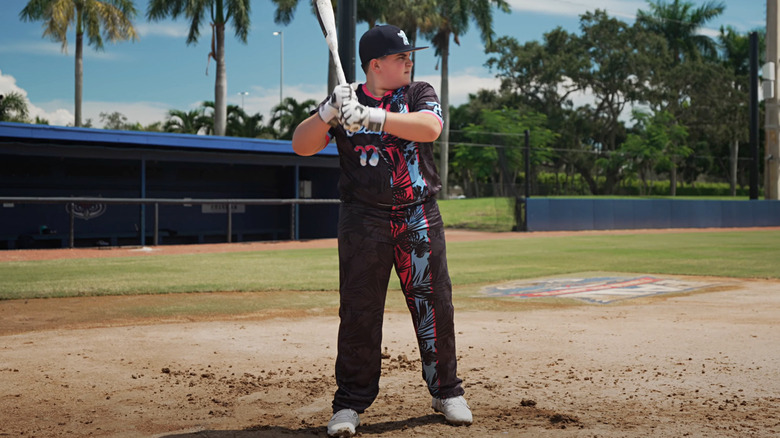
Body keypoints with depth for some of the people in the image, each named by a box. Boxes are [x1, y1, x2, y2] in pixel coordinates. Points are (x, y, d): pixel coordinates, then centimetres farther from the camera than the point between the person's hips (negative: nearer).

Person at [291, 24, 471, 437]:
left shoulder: (419, 93, 4)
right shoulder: (346, 101, 5)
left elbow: (430, 127, -18)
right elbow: (301, 145, -3)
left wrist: (371, 117, -28)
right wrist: (330, 112, -20)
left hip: (420, 219, 1)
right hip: (363, 221, -1)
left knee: (434, 306, 5)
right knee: (358, 312, -1)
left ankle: (446, 391, 21)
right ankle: (350, 402, 9)